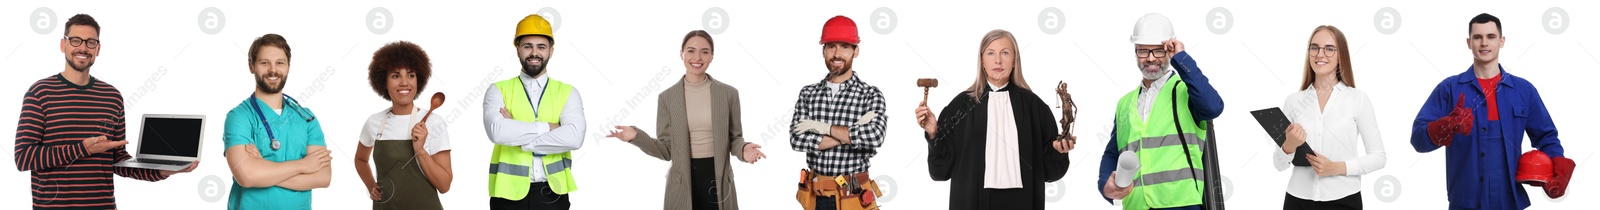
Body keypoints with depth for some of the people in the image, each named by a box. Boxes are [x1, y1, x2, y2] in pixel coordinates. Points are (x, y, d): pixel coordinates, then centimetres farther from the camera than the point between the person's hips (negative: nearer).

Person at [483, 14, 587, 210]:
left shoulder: (568, 93, 5)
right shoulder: (498, 91, 4)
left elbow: (574, 137, -13)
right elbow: (497, 131, -16)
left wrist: (517, 137, -12)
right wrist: (547, 127, -12)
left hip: (552, 193, 1)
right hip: (509, 192, -1)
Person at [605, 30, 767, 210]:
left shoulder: (729, 93, 2)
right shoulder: (667, 97, 1)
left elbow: (734, 139, 8)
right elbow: (666, 150, 1)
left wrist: (743, 149, -15)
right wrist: (636, 137, -14)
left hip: (718, 180, 0)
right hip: (683, 182, 0)